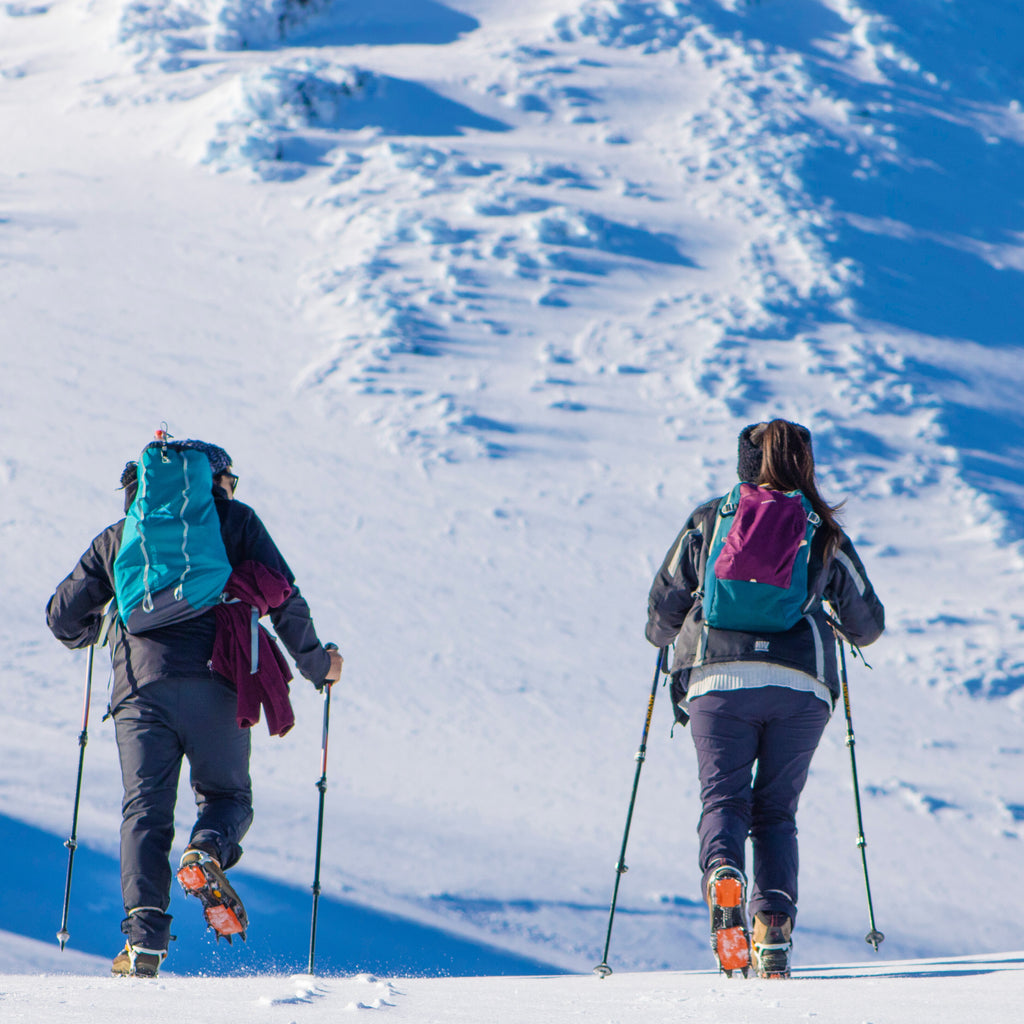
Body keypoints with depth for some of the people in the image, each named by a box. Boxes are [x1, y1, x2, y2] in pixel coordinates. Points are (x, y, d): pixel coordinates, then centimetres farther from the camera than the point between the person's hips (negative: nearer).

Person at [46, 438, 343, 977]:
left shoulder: (118, 537, 22)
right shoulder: (235, 520, 15)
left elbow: (63, 615, 21)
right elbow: (284, 599, 6)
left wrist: (90, 633, 44)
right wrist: (315, 663, 20)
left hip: (141, 685, 1)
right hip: (214, 684, -1)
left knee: (146, 811, 3)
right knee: (227, 794, 14)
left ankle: (145, 935, -14)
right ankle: (208, 852, -21)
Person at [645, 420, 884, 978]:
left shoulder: (708, 520, 12)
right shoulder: (824, 533, 14)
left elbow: (664, 604, 15)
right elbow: (868, 623, 20)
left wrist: (663, 635, 38)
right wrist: (848, 627, 44)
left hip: (719, 680, -1)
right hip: (803, 685, 1)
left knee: (724, 799, 3)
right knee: (776, 811, 12)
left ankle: (723, 875, -30)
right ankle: (774, 926, -7)